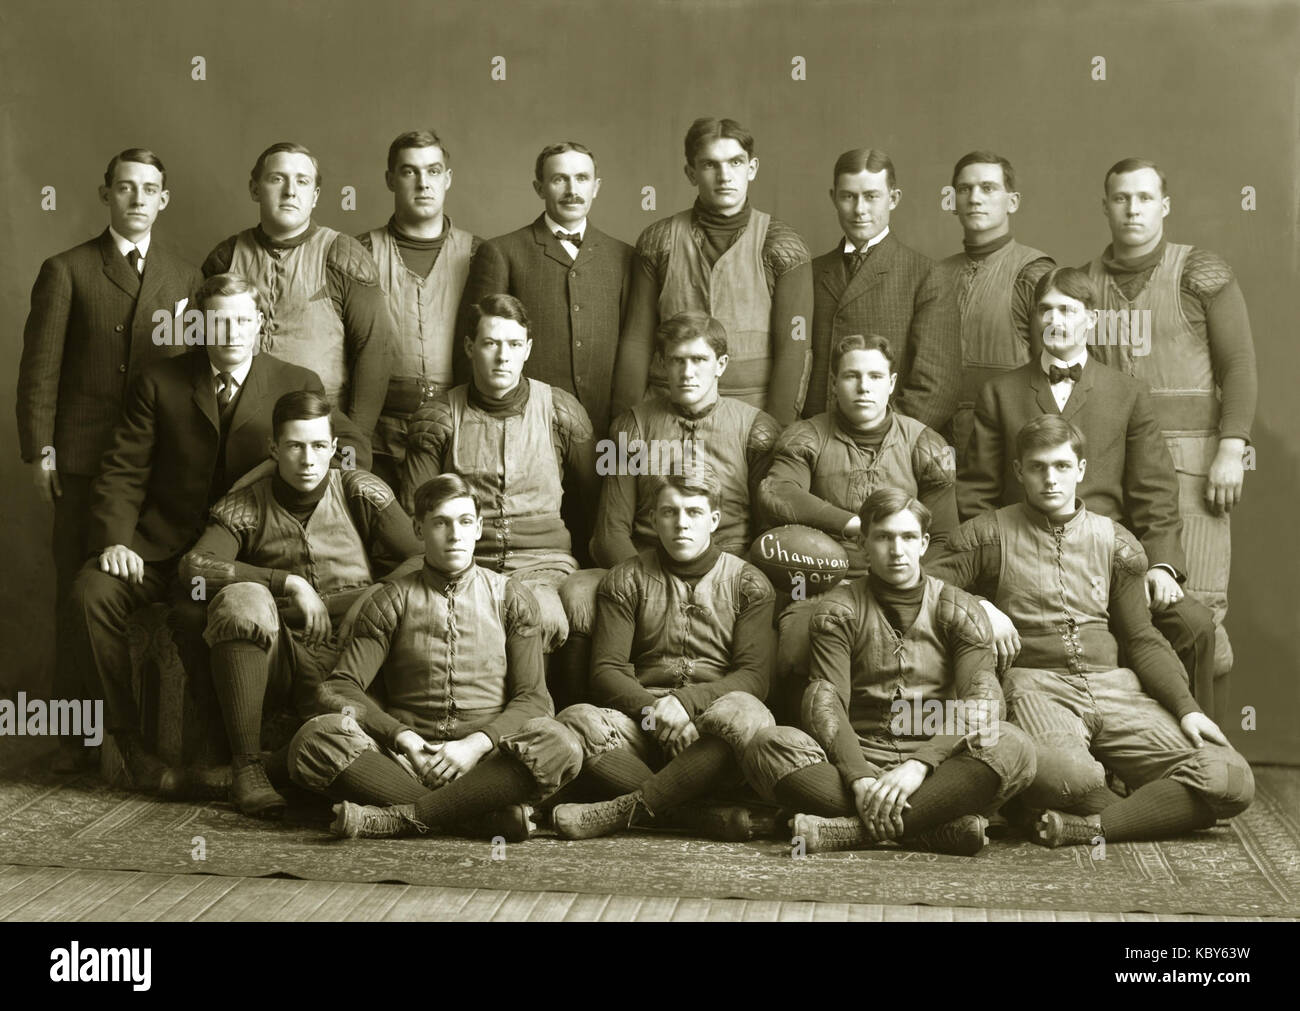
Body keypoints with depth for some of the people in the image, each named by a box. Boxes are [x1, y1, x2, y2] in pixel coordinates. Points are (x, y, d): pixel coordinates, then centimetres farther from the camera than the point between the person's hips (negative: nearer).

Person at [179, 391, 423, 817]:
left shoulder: (361, 491, 7)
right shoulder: (244, 507, 5)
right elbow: (193, 567, -14)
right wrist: (289, 583, -18)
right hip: (278, 665, 1)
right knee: (243, 598, -30)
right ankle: (246, 767, -24)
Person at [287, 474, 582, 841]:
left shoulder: (511, 599, 13)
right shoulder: (391, 600, 12)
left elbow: (532, 698, 4)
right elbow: (339, 688, 3)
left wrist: (477, 744, -14)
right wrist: (402, 737, -14)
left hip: (486, 760, 0)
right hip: (408, 756, 0)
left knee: (559, 745, -32)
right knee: (316, 738, -28)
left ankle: (401, 816, -31)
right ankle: (485, 817, -32)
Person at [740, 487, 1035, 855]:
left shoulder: (960, 611, 8)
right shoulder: (838, 609, 8)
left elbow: (981, 702, -7)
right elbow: (824, 701, -6)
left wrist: (920, 765, -25)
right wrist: (859, 777, -26)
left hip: (939, 768, 0)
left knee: (1013, 748, -30)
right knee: (768, 746, -28)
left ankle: (850, 830, -35)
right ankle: (940, 828, -36)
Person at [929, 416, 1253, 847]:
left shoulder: (1115, 542, 17)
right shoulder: (989, 534, 8)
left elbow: (1142, 641, 17)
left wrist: (1187, 709, 5)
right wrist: (980, 608, -14)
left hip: (1114, 686, 4)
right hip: (1036, 686, -4)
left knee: (1232, 780, -19)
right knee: (1064, 773, -40)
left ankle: (1088, 826, -20)